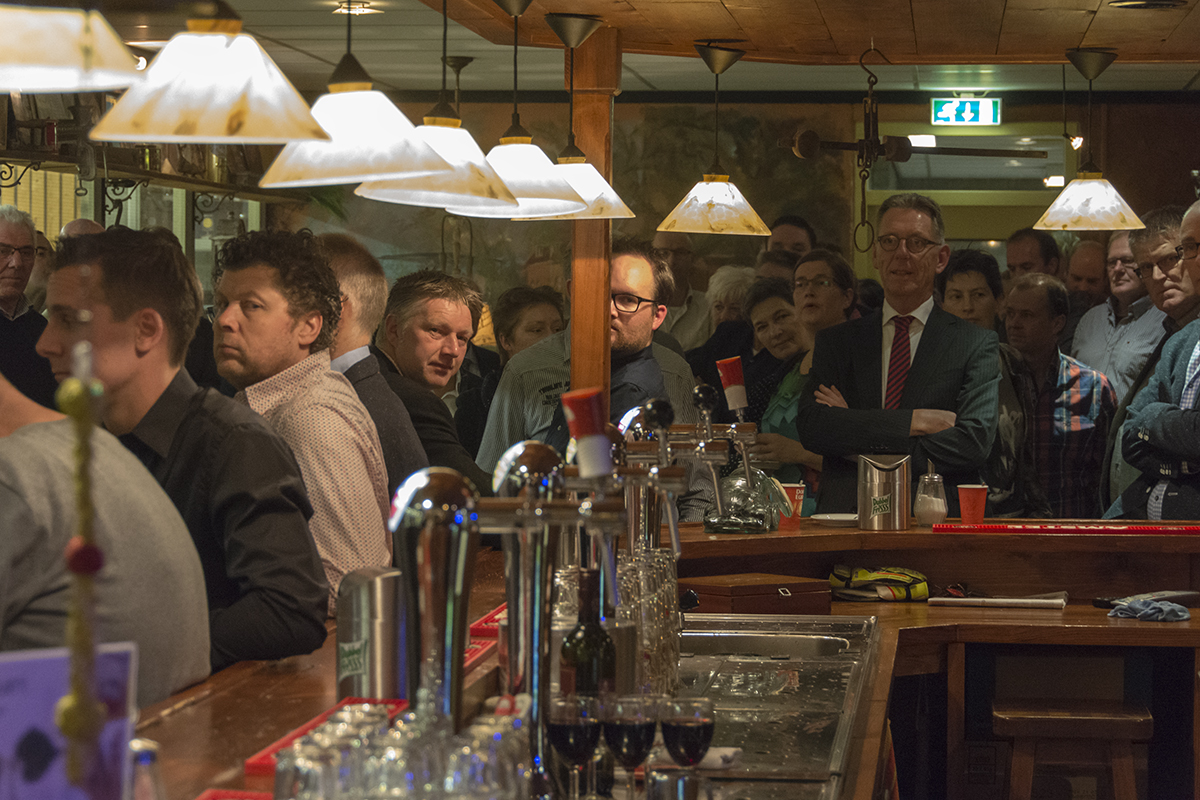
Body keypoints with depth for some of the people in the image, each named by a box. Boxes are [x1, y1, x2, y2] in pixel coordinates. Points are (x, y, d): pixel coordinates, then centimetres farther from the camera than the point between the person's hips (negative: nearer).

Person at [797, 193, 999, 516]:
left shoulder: (977, 344, 9)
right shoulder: (836, 340, 17)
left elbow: (974, 445, -5)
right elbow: (809, 426, 0)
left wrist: (862, 441, -5)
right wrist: (914, 421, -9)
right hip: (844, 520, 2)